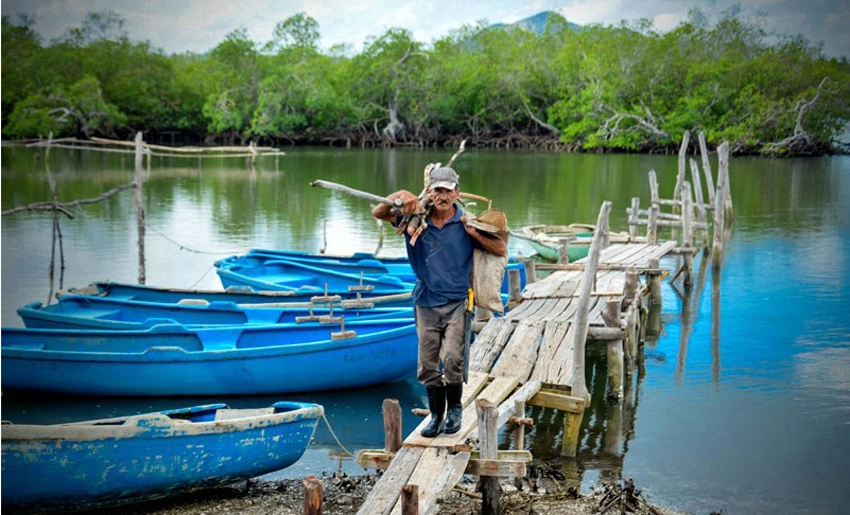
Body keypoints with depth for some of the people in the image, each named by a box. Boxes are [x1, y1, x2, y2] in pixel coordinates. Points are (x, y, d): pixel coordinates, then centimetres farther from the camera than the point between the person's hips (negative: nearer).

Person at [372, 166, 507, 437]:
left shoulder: (466, 222, -2)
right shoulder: (416, 219, 2)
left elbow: (501, 249, 0)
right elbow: (378, 213, 1)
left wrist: (474, 234, -14)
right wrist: (399, 196, -15)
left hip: (457, 303, -3)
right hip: (426, 303, 3)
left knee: (451, 358, -17)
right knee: (427, 365, 6)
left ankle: (455, 408, 7)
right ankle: (436, 415, 22)